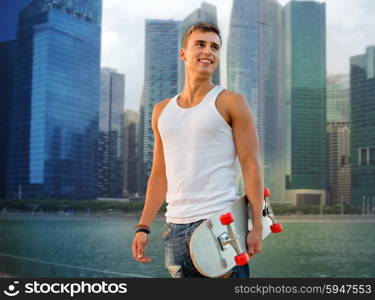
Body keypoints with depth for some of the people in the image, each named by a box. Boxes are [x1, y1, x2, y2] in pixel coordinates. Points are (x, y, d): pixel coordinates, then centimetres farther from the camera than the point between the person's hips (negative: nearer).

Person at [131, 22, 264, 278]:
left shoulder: (230, 102, 0)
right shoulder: (161, 111, 14)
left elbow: (251, 166, -6)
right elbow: (159, 174, 16)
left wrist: (257, 226, -13)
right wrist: (143, 227, 10)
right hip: (175, 228, 5)